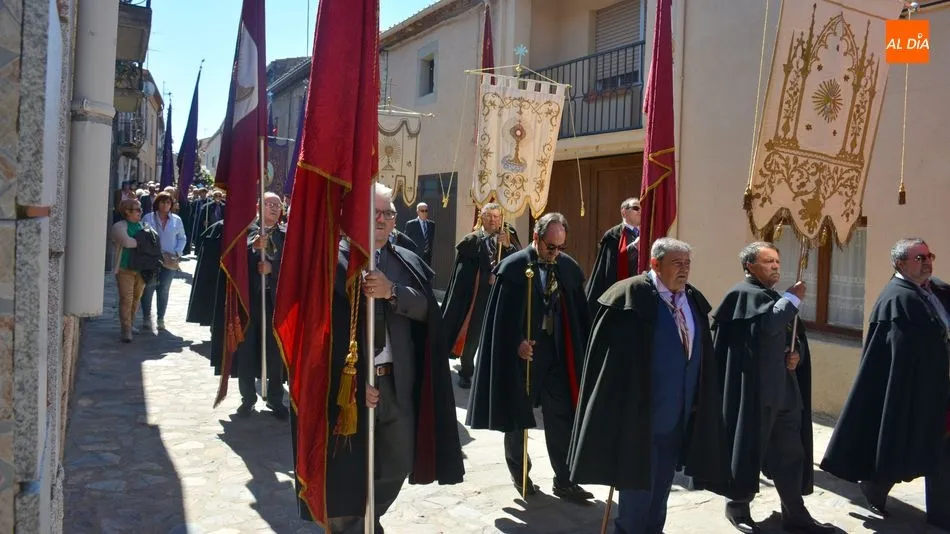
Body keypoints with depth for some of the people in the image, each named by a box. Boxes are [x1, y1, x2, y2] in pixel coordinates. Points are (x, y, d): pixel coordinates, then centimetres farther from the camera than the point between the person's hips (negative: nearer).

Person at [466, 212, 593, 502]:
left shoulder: (569, 268, 1)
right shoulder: (513, 266, -10)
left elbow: (578, 314, 6)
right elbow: (502, 314, -10)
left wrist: (579, 353, 3)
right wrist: (517, 342, -19)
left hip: (557, 353, 3)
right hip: (521, 353, -3)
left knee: (561, 418, 3)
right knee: (518, 415, 13)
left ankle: (564, 481, 14)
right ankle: (518, 471, 33)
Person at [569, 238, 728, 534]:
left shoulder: (694, 301, 6)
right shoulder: (631, 296, -14)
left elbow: (702, 356, 13)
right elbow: (615, 355, -13)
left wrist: (697, 400, 11)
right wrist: (626, 405, -14)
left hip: (680, 413, 7)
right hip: (642, 412, -6)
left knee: (662, 483, 18)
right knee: (639, 480, 3)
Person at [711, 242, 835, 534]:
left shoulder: (776, 298, 18)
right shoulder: (743, 294, -9)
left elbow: (796, 337, 20)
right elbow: (765, 324, -29)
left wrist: (796, 354, -2)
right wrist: (793, 299, -17)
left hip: (783, 388, 8)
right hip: (754, 388, -8)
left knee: (790, 452, 11)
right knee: (750, 448, 3)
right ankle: (738, 506, 20)